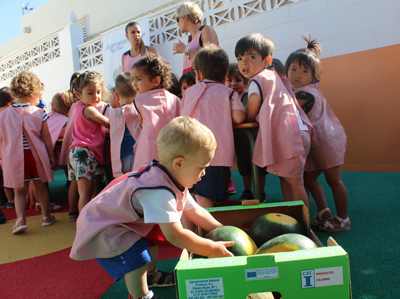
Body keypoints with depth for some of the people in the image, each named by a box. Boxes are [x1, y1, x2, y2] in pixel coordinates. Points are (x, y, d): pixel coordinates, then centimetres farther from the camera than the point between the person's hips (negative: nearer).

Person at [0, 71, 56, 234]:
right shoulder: (39, 113, -8)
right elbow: (46, 137, -4)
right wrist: (51, 155, 5)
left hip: (15, 157, 1)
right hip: (36, 155, 0)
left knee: (19, 190, 11)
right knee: (41, 186, 14)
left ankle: (20, 219, -1)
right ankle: (46, 216, 24)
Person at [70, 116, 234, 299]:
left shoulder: (175, 181, -6)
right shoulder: (158, 192, -39)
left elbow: (196, 211, 5)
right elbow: (174, 235, -41)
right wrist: (211, 249, -30)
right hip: (101, 228, -10)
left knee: (154, 234, 21)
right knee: (137, 257, -26)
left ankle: (149, 276, 41)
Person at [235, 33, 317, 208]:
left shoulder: (257, 81, -7)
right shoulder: (272, 76, 22)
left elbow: (250, 117, 0)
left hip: (287, 136, -10)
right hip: (297, 132, 10)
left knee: (294, 182, -5)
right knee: (285, 178, 15)